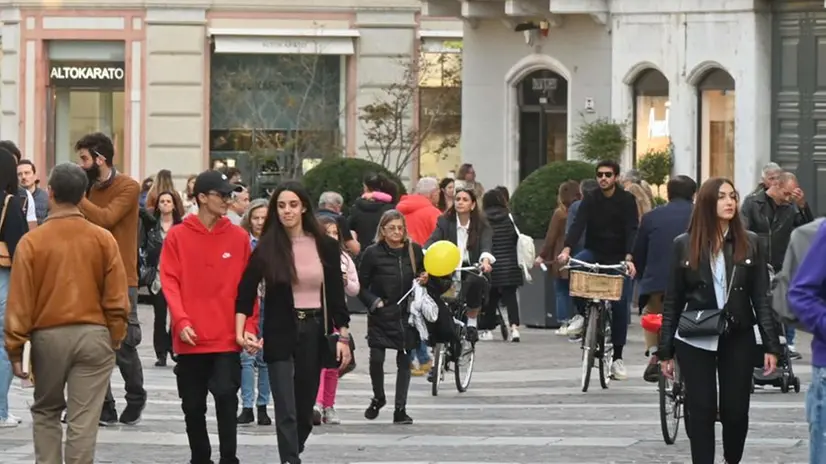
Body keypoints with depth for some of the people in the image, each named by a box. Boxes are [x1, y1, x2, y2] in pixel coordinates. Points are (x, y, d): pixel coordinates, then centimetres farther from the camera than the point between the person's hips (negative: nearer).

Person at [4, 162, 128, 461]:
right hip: (92, 335, 0)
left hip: (48, 336, 0)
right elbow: (117, 299, -1)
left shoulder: (32, 242, -6)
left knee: (45, 411, 18)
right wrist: (115, 339, 10)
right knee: (84, 419, 0)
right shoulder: (103, 240, -3)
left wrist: (16, 347, 2)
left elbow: (19, 302, -5)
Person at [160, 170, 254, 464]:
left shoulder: (239, 237, 4)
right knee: (193, 406, 8)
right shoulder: (178, 236, 1)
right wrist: (181, 321, -16)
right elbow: (170, 282, -4)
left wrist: (249, 327, -4)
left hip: (227, 339, 0)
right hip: (191, 339, 0)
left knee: (226, 398, -11)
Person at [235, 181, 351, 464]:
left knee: (305, 406, 11)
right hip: (280, 334, -2)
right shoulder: (267, 249, -3)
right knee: (286, 410, -9)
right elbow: (246, 292, -6)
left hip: (314, 332, 2)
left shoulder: (325, 247, 2)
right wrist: (240, 330, -19)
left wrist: (343, 336, -1)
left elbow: (335, 294, 4)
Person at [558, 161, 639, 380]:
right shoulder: (590, 200, -2)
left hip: (618, 257, -1)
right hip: (594, 252, 1)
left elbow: (632, 230, -16)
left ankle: (617, 357, 7)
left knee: (620, 305, -3)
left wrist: (628, 258, -32)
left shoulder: (627, 200, -7)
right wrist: (567, 250, -32)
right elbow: (578, 224, -15)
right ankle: (582, 314, -16)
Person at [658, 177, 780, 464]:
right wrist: (665, 351, 3)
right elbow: (672, 301, 4)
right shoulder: (684, 245, 1)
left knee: (736, 410, 4)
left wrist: (771, 345, -4)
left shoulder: (750, 244, 2)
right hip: (695, 342, -1)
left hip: (738, 340, 1)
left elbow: (761, 298, 3)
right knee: (701, 411, -1)